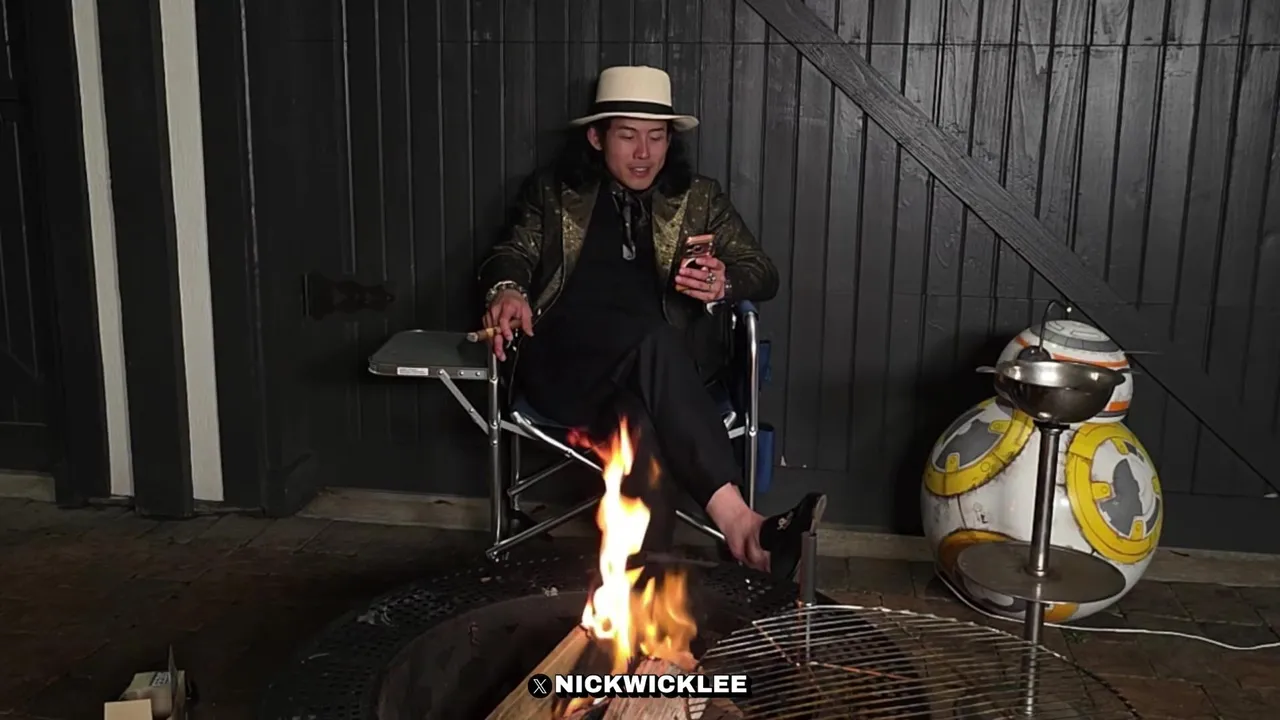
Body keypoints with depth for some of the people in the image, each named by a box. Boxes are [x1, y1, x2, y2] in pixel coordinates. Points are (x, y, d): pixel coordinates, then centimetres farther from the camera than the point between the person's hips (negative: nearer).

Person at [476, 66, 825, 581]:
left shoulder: (699, 199, 20)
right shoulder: (553, 194, 21)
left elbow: (763, 273, 13)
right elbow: (512, 254, 10)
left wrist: (724, 284, -13)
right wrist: (507, 289, -17)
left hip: (667, 360, 2)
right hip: (565, 360, -2)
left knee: (636, 418, -37)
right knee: (654, 343, -36)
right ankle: (735, 519, -46)